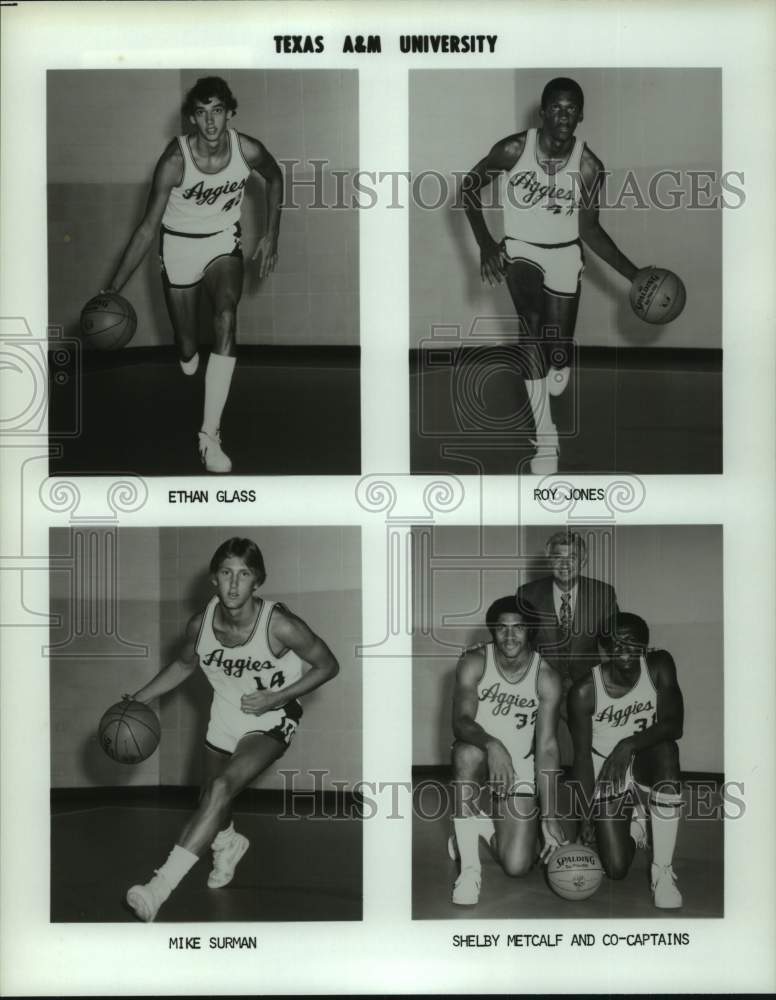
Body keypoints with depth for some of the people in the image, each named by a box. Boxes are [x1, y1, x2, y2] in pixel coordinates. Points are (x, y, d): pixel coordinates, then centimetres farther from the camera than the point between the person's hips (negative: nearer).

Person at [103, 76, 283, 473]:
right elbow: (147, 229, -20)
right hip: (180, 246, -1)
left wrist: (271, 237, 5)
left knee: (226, 319, -26)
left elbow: (274, 179, 7)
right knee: (187, 350, 6)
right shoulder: (175, 161, -25)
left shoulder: (248, 150, -18)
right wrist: (114, 288, -21)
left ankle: (209, 436, -26)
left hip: (224, 243, 1)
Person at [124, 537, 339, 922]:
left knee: (222, 788, -26)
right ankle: (228, 845, 56)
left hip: (272, 720, -5)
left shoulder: (279, 626, -29)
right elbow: (184, 665, 6)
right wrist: (139, 700, -2)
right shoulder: (200, 624, -17)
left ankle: (161, 885, -25)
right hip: (225, 715, 5)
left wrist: (276, 698, -23)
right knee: (212, 799, 19)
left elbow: (328, 665, -15)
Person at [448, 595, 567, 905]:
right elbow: (461, 721, -25)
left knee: (517, 867, -12)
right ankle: (469, 865, -27)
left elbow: (546, 747, -16)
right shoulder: (474, 662, -15)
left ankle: (486, 827, 24)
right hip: (479, 758, 0)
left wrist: (550, 817, -21)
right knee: (469, 751, -40)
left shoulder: (546, 678, -14)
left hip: (520, 768, 1)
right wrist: (492, 745, -47)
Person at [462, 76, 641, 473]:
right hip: (520, 250, -1)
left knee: (558, 356, -1)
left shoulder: (589, 166, -14)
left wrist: (633, 274, -15)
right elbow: (469, 184, -5)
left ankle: (557, 361, 43)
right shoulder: (514, 149, -18)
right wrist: (485, 244, -16)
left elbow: (590, 230, -6)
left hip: (564, 254, 1)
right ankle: (545, 436, -25)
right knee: (531, 322, -30)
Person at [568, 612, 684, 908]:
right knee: (616, 869, -13)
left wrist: (629, 745, -35)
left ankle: (663, 870, -24)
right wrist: (586, 816, -13)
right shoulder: (584, 692, -19)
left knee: (666, 749, -37)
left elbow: (674, 725, -21)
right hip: (605, 771, -1)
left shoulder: (659, 666, -15)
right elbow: (582, 756, -12)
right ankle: (633, 826, 27)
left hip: (645, 762, 1)